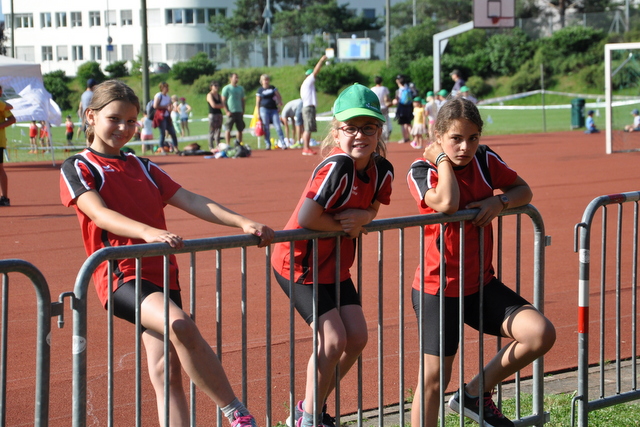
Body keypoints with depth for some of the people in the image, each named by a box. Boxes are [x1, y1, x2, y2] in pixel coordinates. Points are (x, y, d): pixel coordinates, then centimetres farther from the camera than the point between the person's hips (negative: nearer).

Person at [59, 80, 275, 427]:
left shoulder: (142, 168, 22)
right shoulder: (77, 168, 3)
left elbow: (189, 200, 13)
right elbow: (99, 213, -15)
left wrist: (242, 223, 0)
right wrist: (147, 232, -33)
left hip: (162, 274, 6)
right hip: (121, 276, -6)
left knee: (166, 372, -1)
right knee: (180, 326, -29)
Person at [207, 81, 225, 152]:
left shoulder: (218, 95, 15)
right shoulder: (209, 95, -5)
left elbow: (222, 106, 8)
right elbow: (213, 105, -17)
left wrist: (217, 106, -9)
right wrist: (220, 105, -3)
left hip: (219, 114, 7)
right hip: (212, 115, -7)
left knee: (218, 132, 6)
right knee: (212, 132, -4)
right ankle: (211, 148, -3)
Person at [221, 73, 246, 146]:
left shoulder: (241, 88, 14)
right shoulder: (226, 88, -1)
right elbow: (223, 101, -4)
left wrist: (243, 111, 9)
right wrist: (227, 111, -13)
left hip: (239, 112, 5)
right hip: (231, 112, -5)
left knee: (240, 129, 5)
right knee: (228, 129, -6)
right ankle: (228, 145, -2)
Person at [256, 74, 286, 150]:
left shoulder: (273, 88, 11)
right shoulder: (260, 90, 6)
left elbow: (279, 97, 14)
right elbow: (257, 102, 7)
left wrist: (279, 106, 1)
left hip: (274, 109, 1)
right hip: (264, 109, -1)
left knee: (278, 126, -7)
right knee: (266, 128, -1)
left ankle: (283, 143, -8)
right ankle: (268, 144, 7)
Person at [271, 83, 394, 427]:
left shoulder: (382, 170, -6)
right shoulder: (338, 166, -29)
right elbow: (306, 217, -35)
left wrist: (359, 217, -16)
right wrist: (343, 225, -18)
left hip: (335, 266, 8)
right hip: (300, 264, -8)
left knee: (357, 338, 5)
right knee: (334, 339, -12)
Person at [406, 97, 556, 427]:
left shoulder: (485, 161, 0)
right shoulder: (422, 170, -13)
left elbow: (523, 190, 12)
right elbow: (447, 203, -32)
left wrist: (500, 202, -10)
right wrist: (442, 159, -17)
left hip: (481, 283, 5)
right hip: (438, 289, -4)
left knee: (541, 334, -11)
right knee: (434, 378, 0)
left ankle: (476, 393, 10)